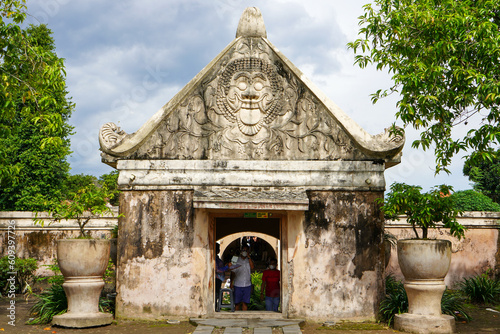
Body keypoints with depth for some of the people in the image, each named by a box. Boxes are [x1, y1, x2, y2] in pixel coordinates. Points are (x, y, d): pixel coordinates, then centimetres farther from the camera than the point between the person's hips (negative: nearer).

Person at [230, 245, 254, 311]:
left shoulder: (249, 260, 11)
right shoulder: (236, 260, 6)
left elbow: (252, 267, -10)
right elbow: (232, 272, 5)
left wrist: (249, 257, -10)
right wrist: (231, 283, -4)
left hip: (247, 285, 1)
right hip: (238, 285, -1)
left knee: (245, 302, 1)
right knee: (237, 302, 0)